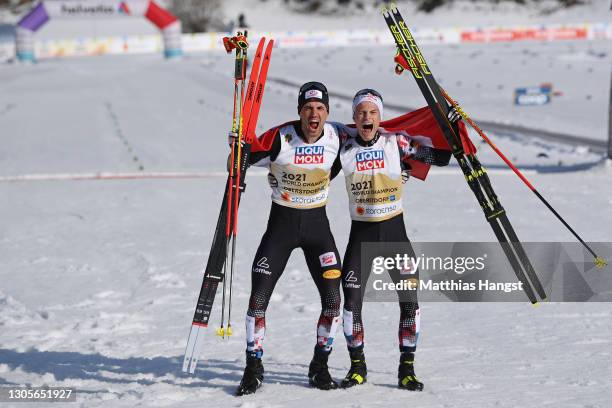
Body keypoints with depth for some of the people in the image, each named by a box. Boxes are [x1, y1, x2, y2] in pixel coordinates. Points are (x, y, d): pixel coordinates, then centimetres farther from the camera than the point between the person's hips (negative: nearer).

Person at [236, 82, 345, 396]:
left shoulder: (336, 137, -7)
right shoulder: (279, 137, -17)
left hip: (317, 223, 2)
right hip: (282, 222, -2)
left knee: (332, 299, -4)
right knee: (258, 298, -6)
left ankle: (319, 367, 14)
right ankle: (253, 369, 9)